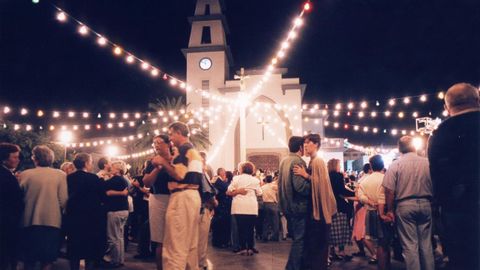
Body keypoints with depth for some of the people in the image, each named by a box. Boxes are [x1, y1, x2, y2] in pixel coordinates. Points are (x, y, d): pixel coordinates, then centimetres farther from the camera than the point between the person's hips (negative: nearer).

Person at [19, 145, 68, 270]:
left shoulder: (25, 174, -7)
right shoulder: (60, 175, -9)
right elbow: (63, 201, -11)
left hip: (30, 221, 1)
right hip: (52, 221, -1)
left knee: (29, 259, 18)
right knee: (47, 260, 12)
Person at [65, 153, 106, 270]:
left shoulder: (69, 178, 0)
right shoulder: (93, 178, -14)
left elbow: (67, 196, 9)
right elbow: (102, 197, -9)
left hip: (73, 217, 4)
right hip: (91, 217, -4)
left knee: (74, 248, 15)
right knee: (90, 248, 8)